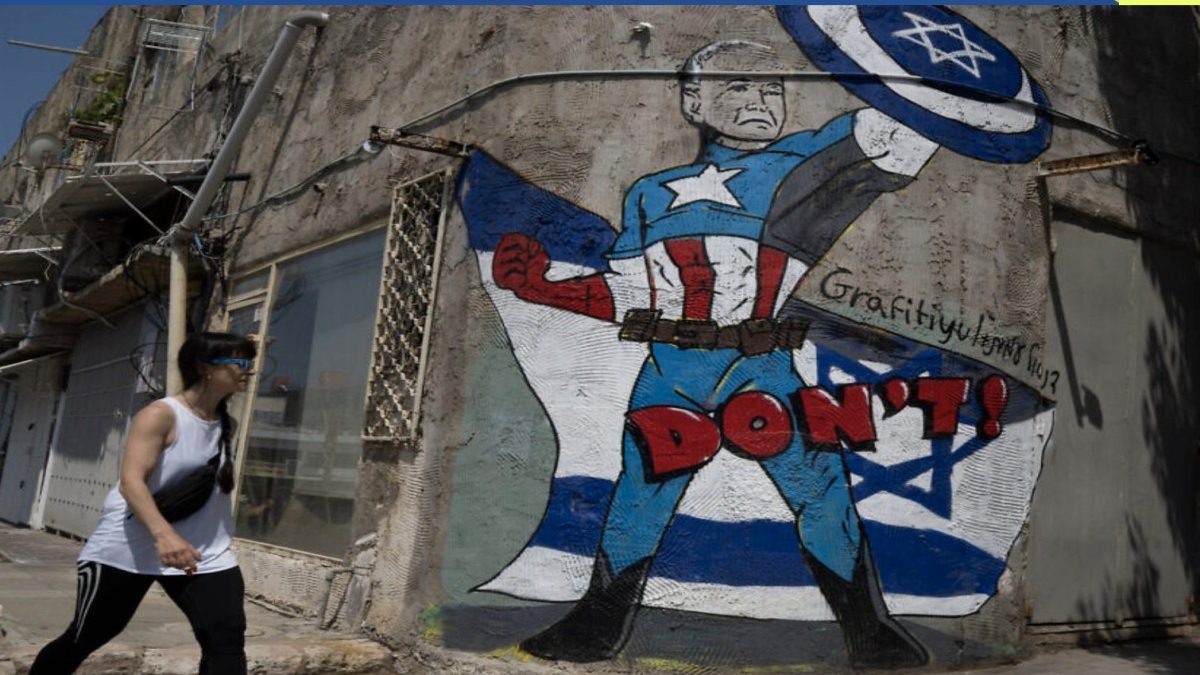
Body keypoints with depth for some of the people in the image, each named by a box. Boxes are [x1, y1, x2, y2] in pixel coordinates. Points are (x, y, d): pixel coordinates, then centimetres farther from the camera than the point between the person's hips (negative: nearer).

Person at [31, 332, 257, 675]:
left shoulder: (227, 425, 4)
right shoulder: (160, 415, -16)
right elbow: (130, 480, -27)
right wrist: (163, 534, -42)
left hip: (202, 551, 5)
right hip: (127, 547, -5)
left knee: (228, 639, -12)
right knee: (84, 638, 14)